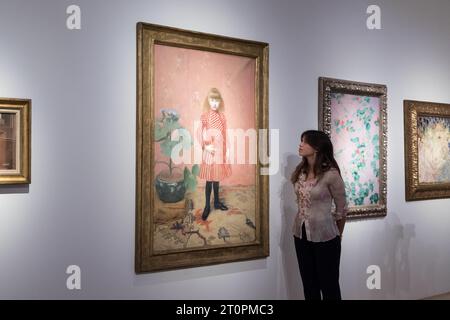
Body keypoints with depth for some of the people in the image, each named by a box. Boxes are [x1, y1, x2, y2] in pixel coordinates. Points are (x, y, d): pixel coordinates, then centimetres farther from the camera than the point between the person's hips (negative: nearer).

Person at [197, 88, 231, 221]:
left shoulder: (222, 117, 3)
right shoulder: (204, 116, -8)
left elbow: (224, 136, 7)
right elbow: (199, 134, -7)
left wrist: (224, 152, 7)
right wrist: (206, 146, -17)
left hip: (220, 151, 4)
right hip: (209, 151, -3)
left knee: (217, 178, 14)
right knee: (209, 180, 3)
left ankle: (217, 202, 29)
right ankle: (207, 206, 14)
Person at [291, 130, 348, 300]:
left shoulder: (331, 174, -16)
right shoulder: (300, 172, 3)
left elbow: (341, 209, -6)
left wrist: (337, 236, 5)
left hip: (324, 237, -6)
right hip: (301, 234, 6)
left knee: (329, 286, 8)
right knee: (309, 285, 16)